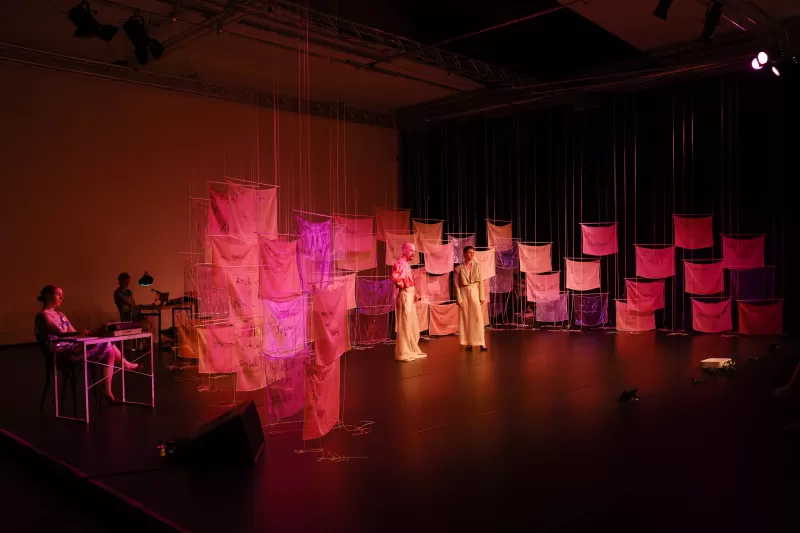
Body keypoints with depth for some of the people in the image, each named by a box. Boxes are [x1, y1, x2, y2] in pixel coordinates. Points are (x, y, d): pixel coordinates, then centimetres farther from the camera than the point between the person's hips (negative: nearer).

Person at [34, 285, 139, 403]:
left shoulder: (60, 315, 20)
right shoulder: (43, 316, -9)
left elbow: (73, 334, 15)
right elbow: (61, 334, -24)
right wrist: (80, 333, -43)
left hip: (72, 348, 10)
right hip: (62, 354, -9)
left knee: (109, 351, -6)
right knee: (108, 348, -13)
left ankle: (108, 392, -5)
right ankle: (127, 365, 18)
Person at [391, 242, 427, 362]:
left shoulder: (407, 264, 17)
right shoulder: (400, 263, -14)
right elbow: (394, 277, -32)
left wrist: (414, 294, 9)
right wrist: (402, 286, -15)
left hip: (410, 296, 10)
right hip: (405, 296, -10)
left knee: (413, 325, 17)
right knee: (405, 325, -5)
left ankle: (412, 350, 27)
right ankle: (403, 353, 0)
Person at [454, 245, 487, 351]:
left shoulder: (477, 265, 1)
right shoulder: (459, 268, -2)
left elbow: (480, 282, 1)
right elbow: (457, 285, -2)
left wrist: (481, 297, -2)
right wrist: (459, 299, -8)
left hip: (475, 293, 0)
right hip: (464, 293, 0)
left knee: (478, 318, -4)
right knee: (465, 319, 4)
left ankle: (481, 343, -3)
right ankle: (468, 343, 10)